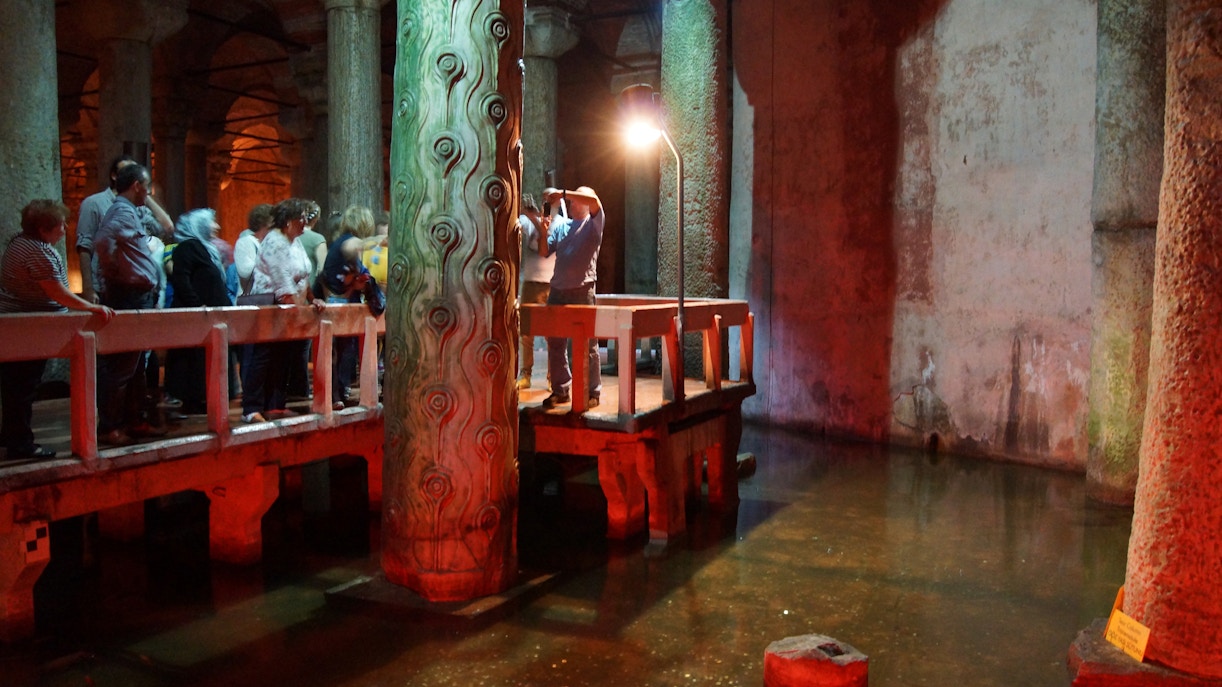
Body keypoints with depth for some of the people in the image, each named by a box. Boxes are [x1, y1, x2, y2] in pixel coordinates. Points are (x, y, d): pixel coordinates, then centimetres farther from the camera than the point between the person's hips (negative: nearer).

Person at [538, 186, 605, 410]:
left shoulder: (593, 223, 3)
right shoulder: (560, 224, 15)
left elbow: (594, 200, -17)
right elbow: (544, 252, 10)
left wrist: (562, 193, -18)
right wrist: (543, 232, -7)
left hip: (582, 291, -5)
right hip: (558, 290, 5)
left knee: (586, 345, -1)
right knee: (555, 343, 8)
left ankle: (592, 393, 5)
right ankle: (561, 389, 18)